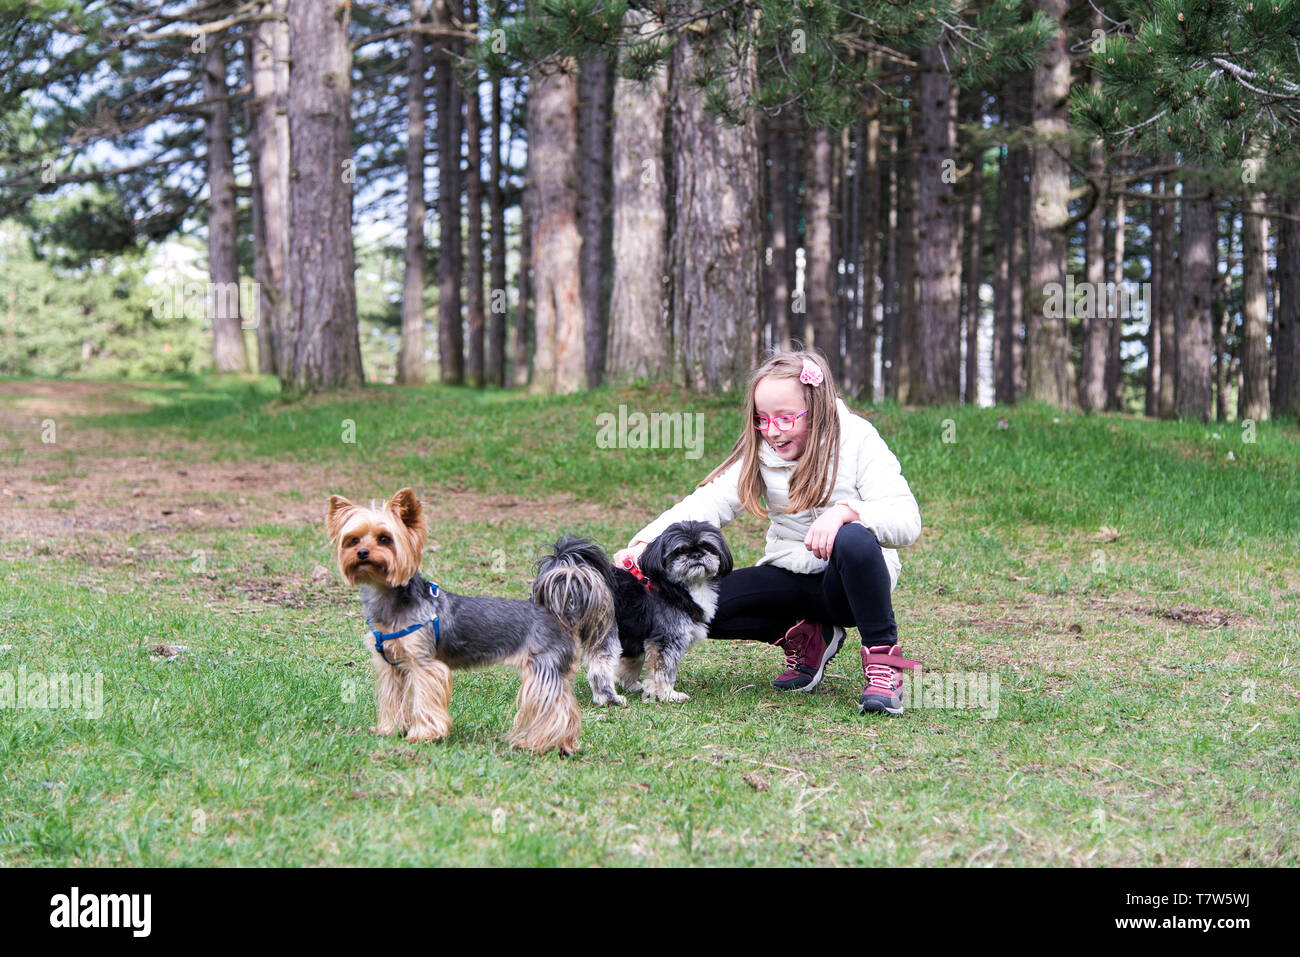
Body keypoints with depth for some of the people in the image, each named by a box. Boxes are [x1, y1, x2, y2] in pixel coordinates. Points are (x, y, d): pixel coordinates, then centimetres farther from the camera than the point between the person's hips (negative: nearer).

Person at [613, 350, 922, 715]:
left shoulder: (858, 442, -13)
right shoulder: (759, 452, -1)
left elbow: (907, 522, -21)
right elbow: (707, 503, -13)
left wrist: (846, 511, -41)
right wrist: (645, 544, -30)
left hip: (848, 585, -4)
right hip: (792, 579, 4)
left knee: (854, 539, -38)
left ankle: (883, 659, -20)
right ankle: (806, 638, 2)